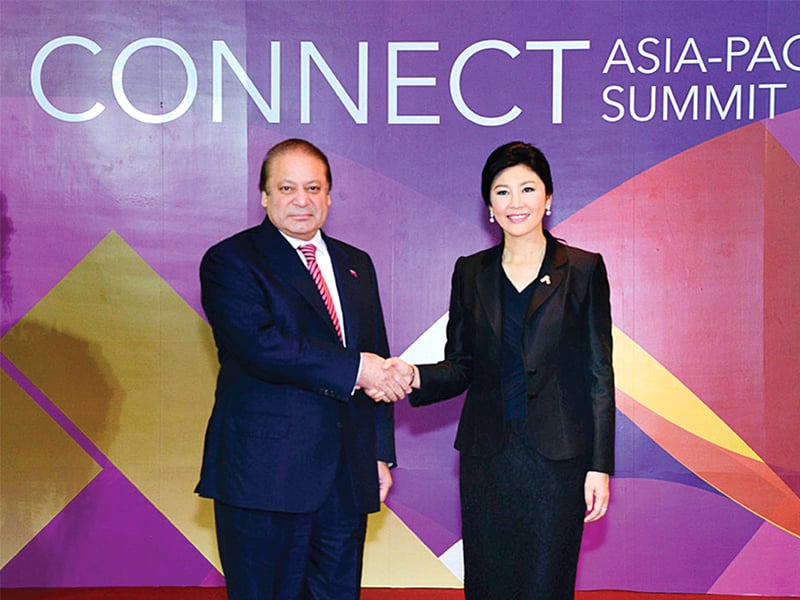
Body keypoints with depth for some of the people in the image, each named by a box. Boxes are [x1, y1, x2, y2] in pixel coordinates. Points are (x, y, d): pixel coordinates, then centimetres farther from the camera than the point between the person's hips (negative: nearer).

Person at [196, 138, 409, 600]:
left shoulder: (356, 265, 16)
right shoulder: (230, 261, -3)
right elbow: (260, 346, -19)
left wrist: (382, 453, 12)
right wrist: (355, 369, -18)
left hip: (348, 476, 5)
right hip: (266, 475, -5)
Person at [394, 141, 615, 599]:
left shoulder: (583, 270, 1)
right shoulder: (471, 273, 9)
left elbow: (599, 375, 0)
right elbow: (460, 367, 10)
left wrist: (600, 466, -5)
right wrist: (416, 377, -11)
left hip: (556, 457, -2)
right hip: (486, 457, 3)